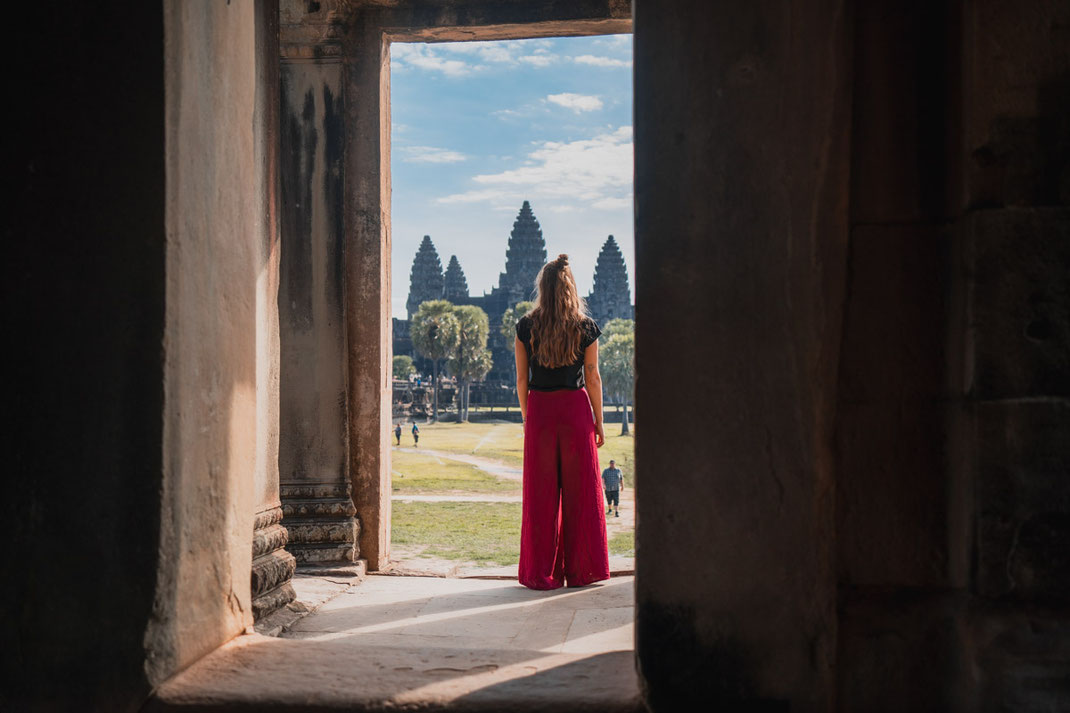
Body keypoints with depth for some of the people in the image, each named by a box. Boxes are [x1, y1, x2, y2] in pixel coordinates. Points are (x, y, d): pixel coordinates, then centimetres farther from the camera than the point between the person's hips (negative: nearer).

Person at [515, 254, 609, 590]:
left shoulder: (526, 327, -1)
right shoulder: (586, 327, -2)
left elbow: (521, 379, 2)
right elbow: (593, 378, 0)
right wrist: (598, 421, 8)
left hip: (540, 411, 1)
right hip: (576, 410, 0)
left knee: (541, 495, 6)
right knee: (579, 492, 7)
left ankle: (542, 574, 10)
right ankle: (580, 570, 12)